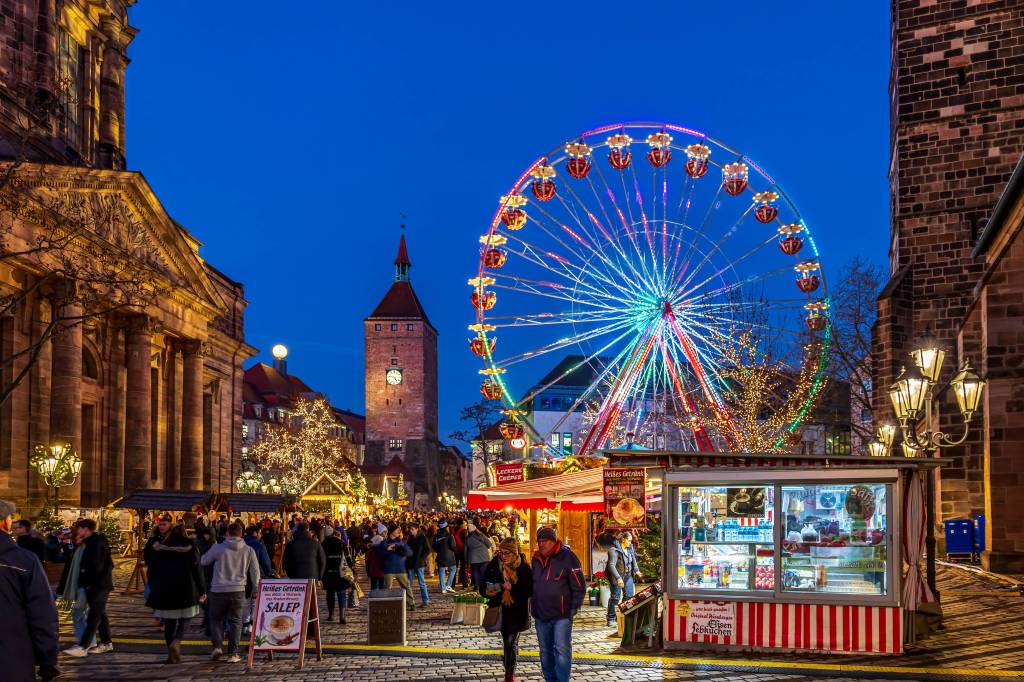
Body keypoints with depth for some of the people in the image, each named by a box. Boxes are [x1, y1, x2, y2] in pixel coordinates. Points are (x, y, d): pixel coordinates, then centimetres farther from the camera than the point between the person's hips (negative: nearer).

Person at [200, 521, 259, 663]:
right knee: (235, 621, 8)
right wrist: (256, 588, 20)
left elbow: (203, 561, 11)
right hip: (238, 591, 1)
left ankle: (217, 646, 1)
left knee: (216, 619, 16)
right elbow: (255, 572, 7)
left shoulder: (218, 548, -5)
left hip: (218, 590, -1)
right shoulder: (249, 550, 2)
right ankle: (233, 653, 3)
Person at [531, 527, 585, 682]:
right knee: (546, 652, 13)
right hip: (541, 616, 6)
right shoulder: (536, 559, 10)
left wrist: (574, 608, -10)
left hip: (562, 616, -6)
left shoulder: (567, 557, -8)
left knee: (562, 651, -8)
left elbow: (579, 586, -7)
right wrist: (534, 605, 15)